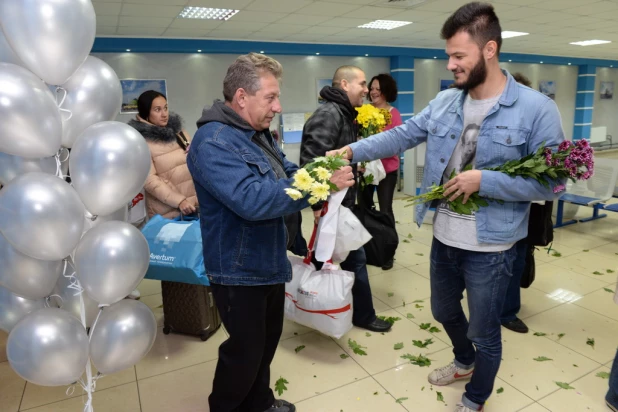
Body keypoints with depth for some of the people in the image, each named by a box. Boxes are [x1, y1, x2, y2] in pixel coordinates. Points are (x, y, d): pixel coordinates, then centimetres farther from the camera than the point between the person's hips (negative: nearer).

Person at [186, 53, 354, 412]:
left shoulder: (257, 132, 8)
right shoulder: (213, 142, -25)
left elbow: (286, 173, 15)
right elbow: (252, 199, -37)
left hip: (269, 261, 10)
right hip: (239, 270, -9)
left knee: (268, 340, 23)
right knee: (245, 351, 8)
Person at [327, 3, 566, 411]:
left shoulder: (536, 109, -15)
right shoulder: (444, 102, 1)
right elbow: (402, 136, 1)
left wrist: (483, 181, -23)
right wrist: (353, 151, -11)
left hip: (490, 248, -5)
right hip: (444, 238, 6)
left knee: (484, 332, 16)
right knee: (444, 312, 27)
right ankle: (464, 362, 59)